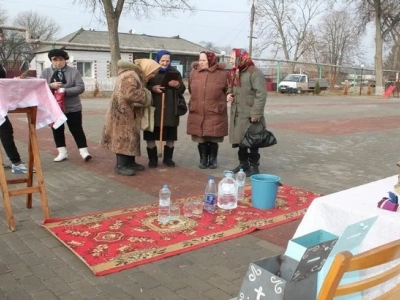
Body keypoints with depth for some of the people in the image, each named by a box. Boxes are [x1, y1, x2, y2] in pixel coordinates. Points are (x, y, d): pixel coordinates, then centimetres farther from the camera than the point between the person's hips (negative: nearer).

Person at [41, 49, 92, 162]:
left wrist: (65, 91, -22)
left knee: (77, 130, 2)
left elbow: (81, 87, -10)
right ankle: (62, 152, 20)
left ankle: (84, 151, 7)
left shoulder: (74, 71, -2)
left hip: (72, 107, -3)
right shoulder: (46, 72, 5)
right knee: (57, 130, 10)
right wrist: (50, 86, -21)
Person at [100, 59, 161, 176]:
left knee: (131, 138, 13)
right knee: (124, 138, -7)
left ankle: (130, 162, 22)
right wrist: (146, 96, -20)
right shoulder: (130, 76, -21)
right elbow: (130, 94, -33)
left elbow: (139, 91, 19)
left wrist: (151, 89, 0)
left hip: (130, 113, 11)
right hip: (123, 113, -11)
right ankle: (121, 165, -1)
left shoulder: (138, 76, 14)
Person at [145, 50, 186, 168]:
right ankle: (152, 158, 14)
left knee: (171, 136, 6)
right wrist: (152, 88, -18)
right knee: (150, 136, 1)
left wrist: (178, 85, -13)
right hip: (153, 109, -2)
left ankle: (168, 158, 20)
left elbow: (183, 89, 9)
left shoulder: (175, 72, 9)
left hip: (170, 109, 2)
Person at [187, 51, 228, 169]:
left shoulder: (222, 74, -5)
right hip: (197, 112, 3)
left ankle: (213, 160, 23)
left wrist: (218, 104, 8)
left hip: (215, 113, -2)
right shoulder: (194, 72, 4)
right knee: (200, 138, 8)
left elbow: (228, 90, 4)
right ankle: (203, 159, 23)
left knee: (213, 138, 6)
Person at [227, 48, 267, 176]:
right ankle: (243, 164, 28)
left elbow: (261, 94, -19)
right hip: (237, 114, 8)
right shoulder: (234, 73, 13)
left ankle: (254, 166, 12)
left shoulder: (254, 73, -14)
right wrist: (229, 94, 5)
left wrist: (256, 113, -24)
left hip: (250, 116, -8)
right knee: (240, 140, 15)